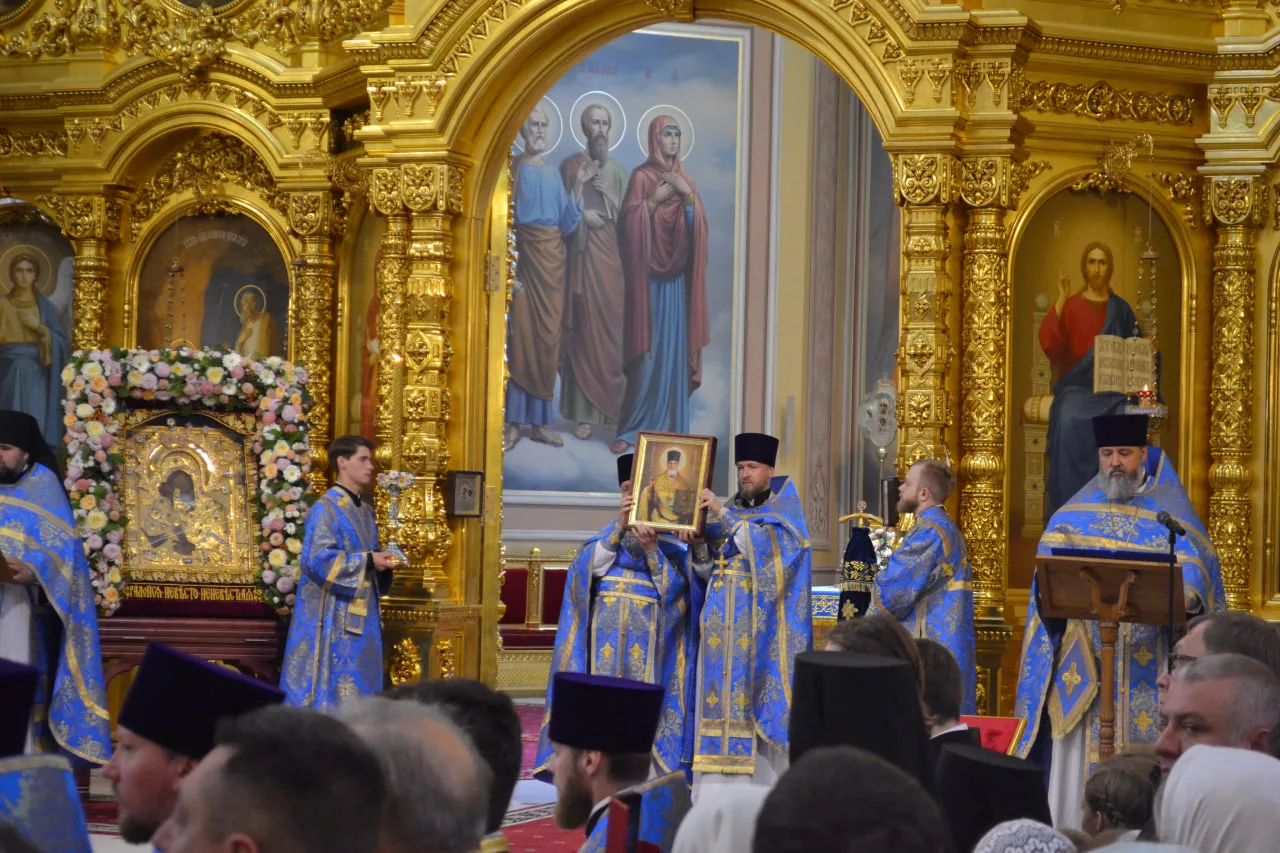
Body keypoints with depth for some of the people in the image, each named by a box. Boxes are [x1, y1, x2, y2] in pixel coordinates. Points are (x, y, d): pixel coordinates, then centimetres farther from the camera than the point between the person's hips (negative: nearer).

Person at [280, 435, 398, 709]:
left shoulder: (365, 511, 16)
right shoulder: (326, 508, -10)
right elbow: (319, 558, -19)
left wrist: (382, 560, 0)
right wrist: (368, 561, -20)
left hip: (360, 611, 8)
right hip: (333, 612, -8)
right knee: (331, 684, -7)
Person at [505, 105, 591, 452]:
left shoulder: (554, 173, 13)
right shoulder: (512, 169, -1)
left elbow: (567, 225, 9)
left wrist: (578, 185, 0)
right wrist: (508, 268, -16)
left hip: (551, 260, 5)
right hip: (523, 257, -5)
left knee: (548, 338, 4)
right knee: (520, 336, -8)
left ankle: (540, 421, 10)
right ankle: (514, 422, -4)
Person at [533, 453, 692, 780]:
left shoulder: (670, 540, 9)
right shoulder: (607, 534, 16)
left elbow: (674, 586, -3)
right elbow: (592, 566, -3)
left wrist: (652, 549, -16)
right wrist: (620, 527, -13)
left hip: (648, 633, -2)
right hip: (606, 631, 2)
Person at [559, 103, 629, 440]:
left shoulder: (617, 171, 14)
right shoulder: (570, 166, 5)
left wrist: (610, 196, -4)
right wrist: (582, 214, -12)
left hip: (612, 256, 3)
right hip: (582, 253, -3)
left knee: (613, 329, -2)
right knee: (583, 330, -5)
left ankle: (614, 408, 4)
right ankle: (583, 412, -3)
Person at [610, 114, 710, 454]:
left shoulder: (684, 178, 13)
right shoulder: (641, 176, -2)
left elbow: (697, 225, 7)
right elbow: (629, 222, -9)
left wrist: (688, 194, -7)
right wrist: (655, 199, -16)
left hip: (677, 275, 5)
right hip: (649, 274, -5)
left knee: (675, 348, 3)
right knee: (648, 351, -6)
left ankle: (671, 425, 8)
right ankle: (632, 428, 1)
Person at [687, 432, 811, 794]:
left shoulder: (783, 509, 2)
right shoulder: (729, 512, 17)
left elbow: (766, 545, -17)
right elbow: (709, 570, 12)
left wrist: (723, 515, -19)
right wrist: (698, 543, -8)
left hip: (760, 624, -5)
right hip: (723, 624, 5)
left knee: (757, 695, -9)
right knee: (721, 694, 0)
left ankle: (763, 783, -8)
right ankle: (721, 783, 1)